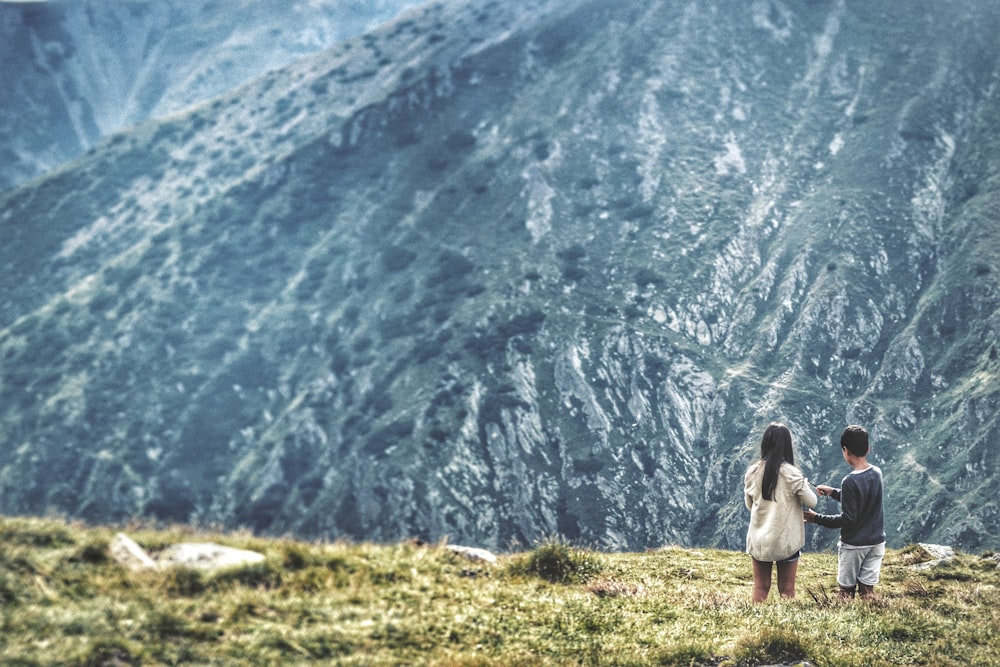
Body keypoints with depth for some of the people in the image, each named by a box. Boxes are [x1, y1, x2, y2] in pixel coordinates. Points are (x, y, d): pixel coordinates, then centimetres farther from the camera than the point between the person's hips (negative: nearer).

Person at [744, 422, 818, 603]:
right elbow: (812, 502, -6)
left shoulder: (752, 472, -2)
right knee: (787, 590, 6)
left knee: (760, 588, 13)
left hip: (759, 539, 3)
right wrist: (805, 485, 11)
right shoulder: (791, 473, -15)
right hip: (786, 540, -3)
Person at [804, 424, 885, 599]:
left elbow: (848, 519, -19)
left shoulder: (850, 482, -21)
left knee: (846, 592, 6)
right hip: (876, 543, 6)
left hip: (853, 545, -6)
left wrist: (817, 519, -12)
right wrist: (833, 492, 17)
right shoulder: (876, 473, 0)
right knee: (867, 590, 8)